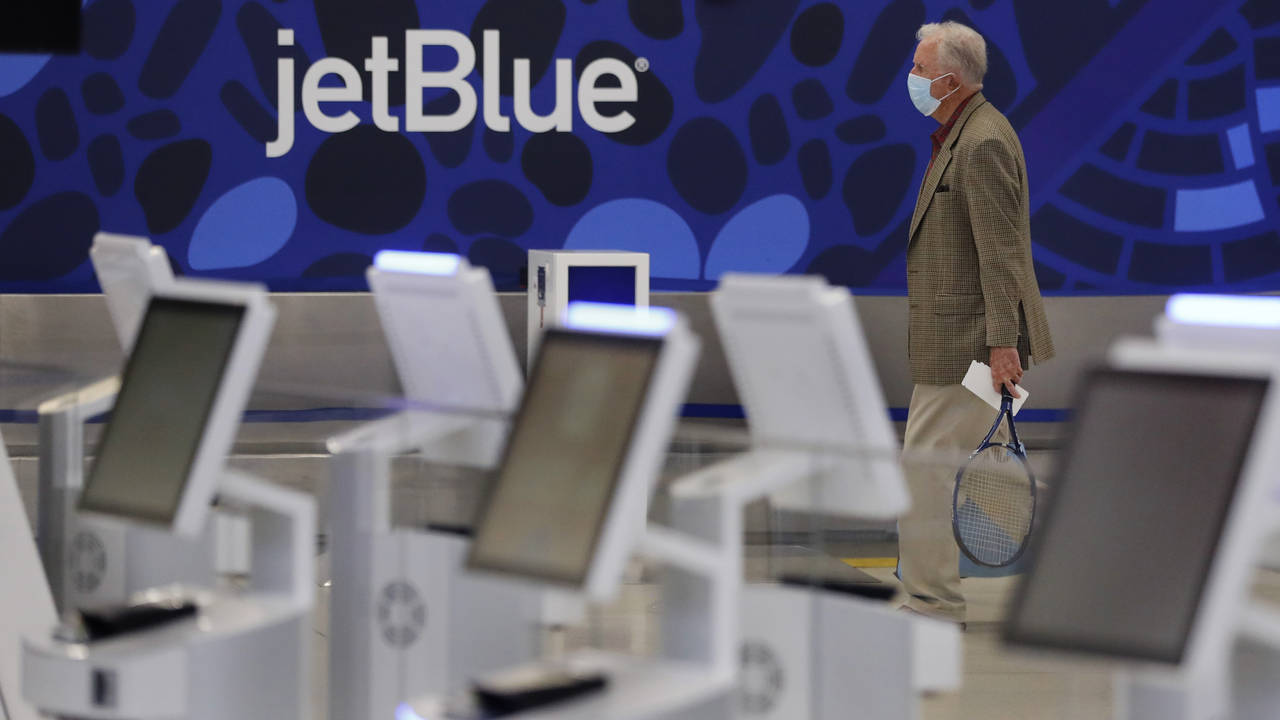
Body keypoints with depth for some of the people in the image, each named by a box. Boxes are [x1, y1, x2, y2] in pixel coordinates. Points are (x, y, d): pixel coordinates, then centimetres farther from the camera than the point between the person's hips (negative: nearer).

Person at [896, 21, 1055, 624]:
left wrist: (1003, 342, -24)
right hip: (945, 342, 11)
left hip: (968, 343, -11)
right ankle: (931, 600, 22)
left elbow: (1001, 251, -21)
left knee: (923, 470, -8)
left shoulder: (984, 142, -17)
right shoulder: (957, 135, 16)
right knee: (924, 468, 15)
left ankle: (933, 606, -3)